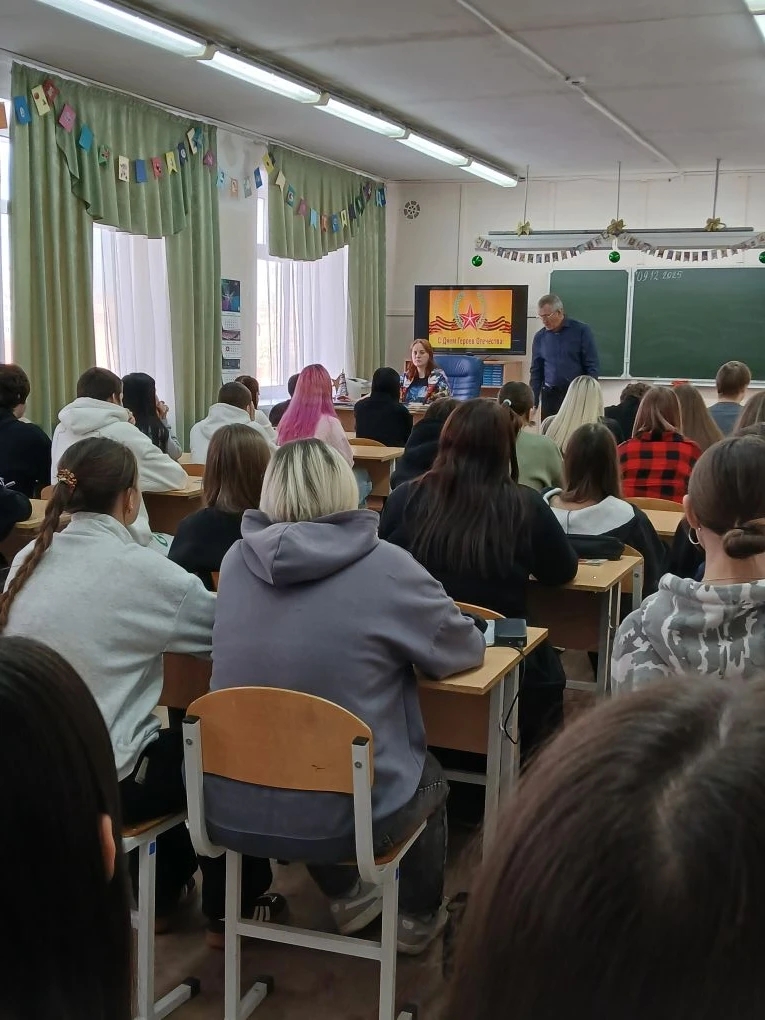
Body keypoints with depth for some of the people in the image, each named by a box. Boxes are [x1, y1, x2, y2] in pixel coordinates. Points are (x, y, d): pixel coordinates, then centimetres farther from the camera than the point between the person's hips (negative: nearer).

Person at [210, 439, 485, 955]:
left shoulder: (238, 560, -3)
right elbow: (465, 649, -1)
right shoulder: (386, 567, -15)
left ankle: (347, 897, 50)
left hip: (232, 809, 4)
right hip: (346, 814, -4)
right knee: (430, 776, 30)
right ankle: (419, 917, 48)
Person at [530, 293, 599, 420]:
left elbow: (593, 366, -3)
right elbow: (536, 372, 13)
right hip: (550, 395, 3)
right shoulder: (540, 337, 7)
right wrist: (533, 403, 8)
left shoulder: (581, 330, -3)